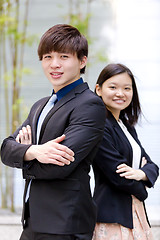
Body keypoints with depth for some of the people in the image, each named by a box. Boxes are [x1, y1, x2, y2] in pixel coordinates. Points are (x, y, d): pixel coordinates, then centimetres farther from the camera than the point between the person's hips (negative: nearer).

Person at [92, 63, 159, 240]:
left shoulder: (128, 127, 15)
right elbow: (117, 175, -16)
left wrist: (141, 173, -11)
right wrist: (141, 191, 2)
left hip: (136, 214, 8)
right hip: (112, 217, -8)